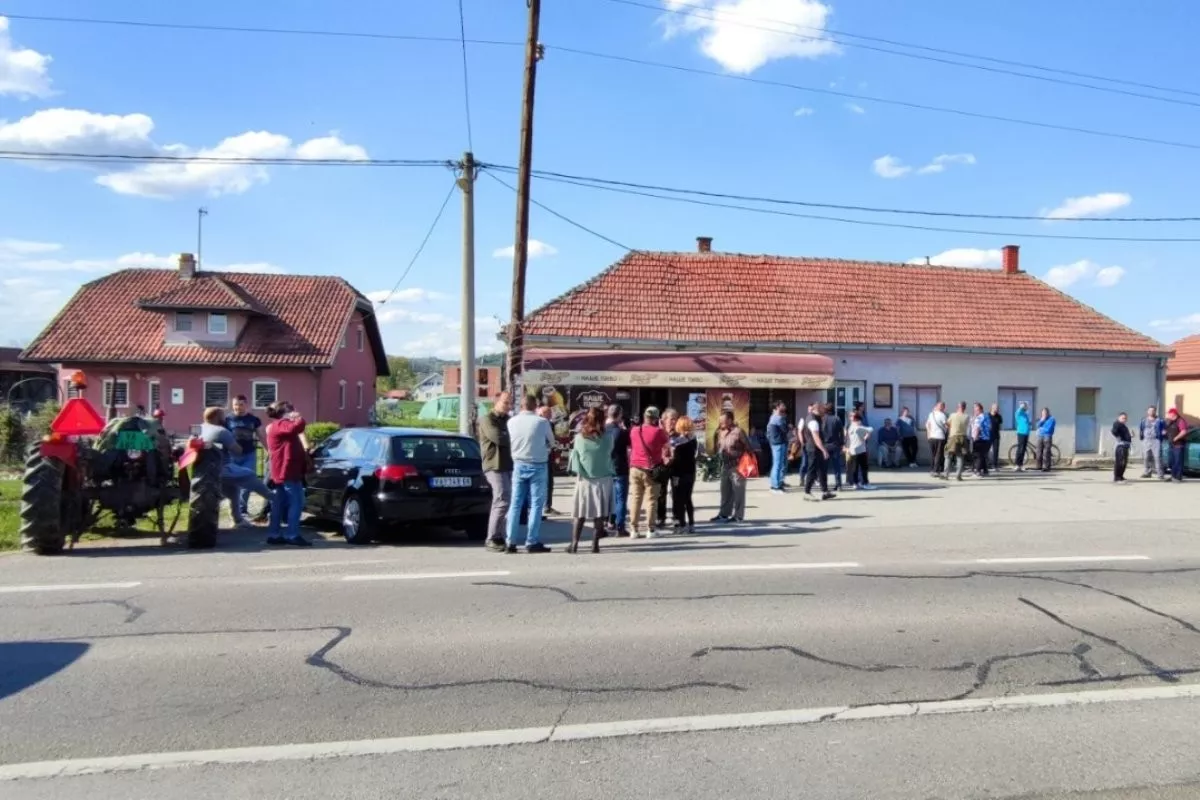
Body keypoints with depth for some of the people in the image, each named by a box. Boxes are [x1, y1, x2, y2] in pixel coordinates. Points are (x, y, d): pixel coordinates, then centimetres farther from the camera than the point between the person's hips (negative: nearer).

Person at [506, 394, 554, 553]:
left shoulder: (511, 422, -2)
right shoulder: (542, 422, -11)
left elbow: (509, 443, 7)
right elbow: (551, 443, 2)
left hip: (519, 465, 3)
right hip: (538, 465, -3)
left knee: (516, 503, 9)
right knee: (536, 504, 3)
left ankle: (510, 542, 9)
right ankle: (532, 543, 2)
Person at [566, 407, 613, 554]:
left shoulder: (579, 437, -4)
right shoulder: (607, 438, -5)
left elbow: (575, 456, -1)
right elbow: (610, 453, 6)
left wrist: (580, 472, 3)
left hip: (584, 479, 1)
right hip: (603, 479, -1)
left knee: (580, 512, 7)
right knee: (599, 513, 5)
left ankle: (574, 543, 3)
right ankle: (595, 544, 4)